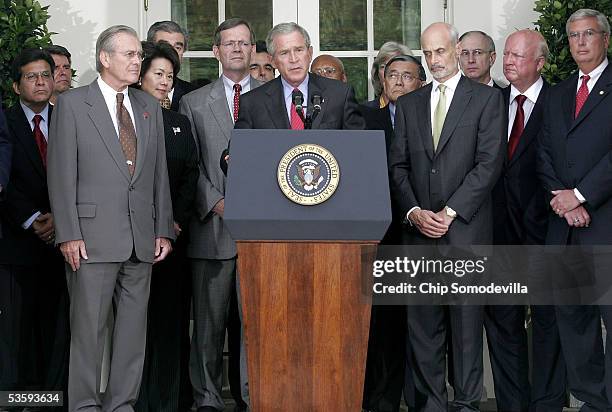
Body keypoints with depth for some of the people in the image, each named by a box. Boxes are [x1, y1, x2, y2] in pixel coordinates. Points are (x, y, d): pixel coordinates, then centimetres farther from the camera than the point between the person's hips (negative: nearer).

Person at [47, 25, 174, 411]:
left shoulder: (150, 107, 15)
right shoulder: (72, 104, 0)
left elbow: (160, 173, 14)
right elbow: (62, 174, -4)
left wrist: (164, 230, 7)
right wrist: (69, 234, -11)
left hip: (142, 239, 5)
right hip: (93, 236, -5)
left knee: (134, 325, 7)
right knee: (89, 326, -1)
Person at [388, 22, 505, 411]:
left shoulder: (487, 98, 3)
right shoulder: (408, 104, 16)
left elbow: (489, 163, -5)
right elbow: (398, 165, 11)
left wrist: (449, 212, -11)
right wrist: (414, 212, -5)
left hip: (466, 230, -3)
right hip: (419, 230, 3)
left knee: (467, 319, -1)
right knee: (423, 323, 2)